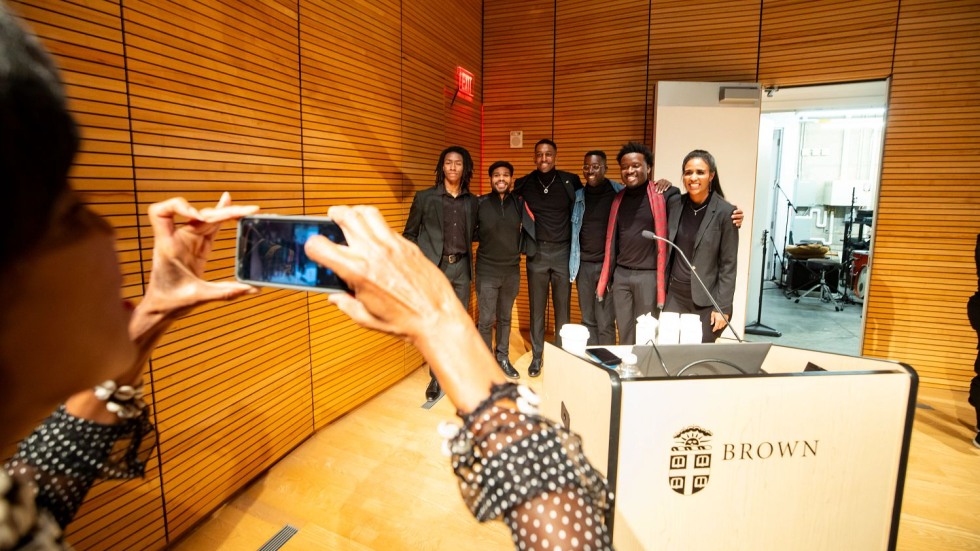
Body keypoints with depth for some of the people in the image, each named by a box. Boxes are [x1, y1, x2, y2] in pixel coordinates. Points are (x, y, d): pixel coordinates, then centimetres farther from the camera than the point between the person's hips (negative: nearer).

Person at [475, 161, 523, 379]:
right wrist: (485, 237, -6)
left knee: (505, 318, 14)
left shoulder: (519, 203, 0)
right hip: (487, 271, -2)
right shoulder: (480, 204, -6)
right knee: (486, 320, 0)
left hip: (512, 271, 3)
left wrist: (519, 248, 0)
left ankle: (503, 358, 30)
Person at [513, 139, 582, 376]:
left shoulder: (570, 181, 0)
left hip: (563, 252, 0)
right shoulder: (524, 184, 1)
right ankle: (536, 356, 21)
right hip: (537, 253, 0)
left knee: (563, 307, 8)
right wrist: (524, 242, 1)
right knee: (537, 307, 8)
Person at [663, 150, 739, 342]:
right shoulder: (676, 204, 2)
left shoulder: (725, 212, -9)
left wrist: (722, 307, -11)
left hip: (707, 300, -3)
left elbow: (728, 265, -8)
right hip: (675, 295, 4)